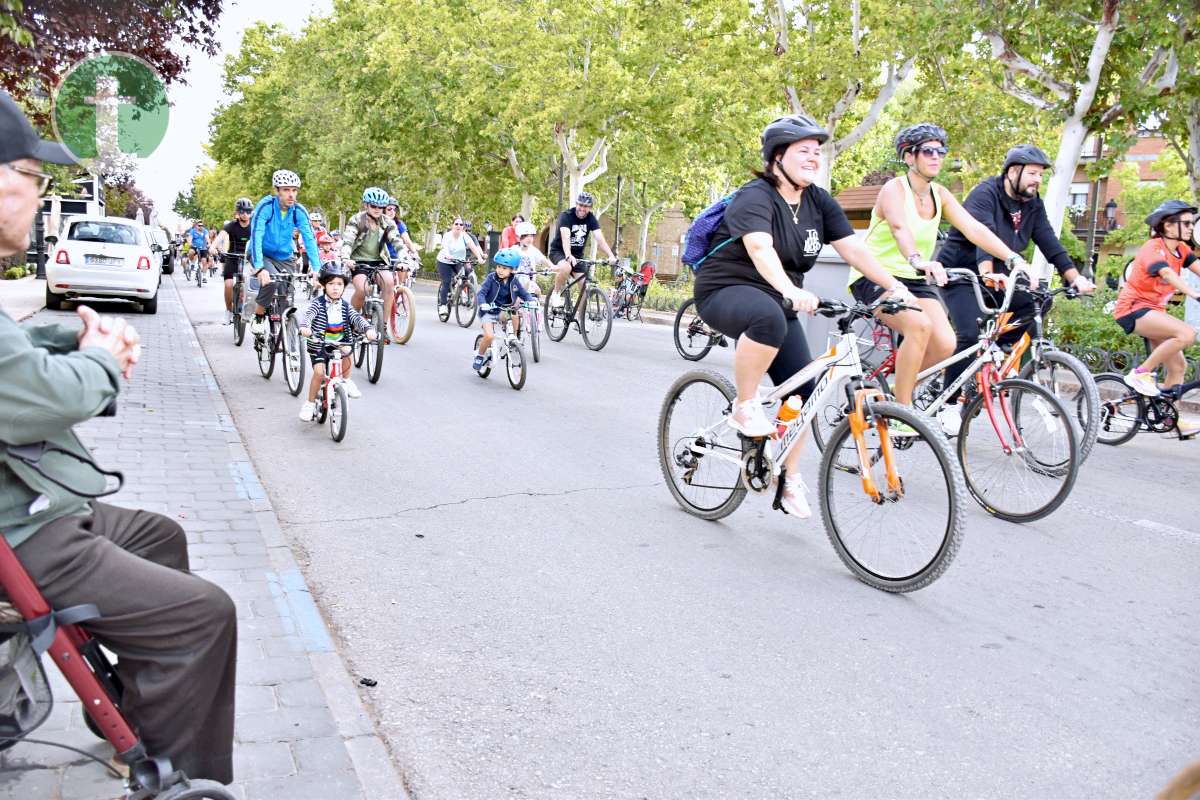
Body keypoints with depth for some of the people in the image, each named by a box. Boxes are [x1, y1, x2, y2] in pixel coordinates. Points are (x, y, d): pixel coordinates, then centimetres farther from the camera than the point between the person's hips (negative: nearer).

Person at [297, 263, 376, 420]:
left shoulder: (345, 306, 1)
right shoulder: (318, 303, -9)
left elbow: (356, 317, -10)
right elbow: (307, 314, -25)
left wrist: (367, 328, -31)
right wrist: (304, 327, -48)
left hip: (339, 343, 3)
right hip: (318, 344, -2)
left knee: (346, 350, -29)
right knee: (319, 372, -17)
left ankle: (346, 382, -5)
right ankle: (310, 403, 3)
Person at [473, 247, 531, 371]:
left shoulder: (514, 281, -4)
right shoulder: (491, 278, -13)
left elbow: (524, 294, 1)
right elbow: (481, 293, -21)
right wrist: (483, 304, -42)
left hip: (504, 312, 3)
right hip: (488, 312, -3)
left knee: (515, 314, -29)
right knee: (489, 336, -23)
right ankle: (480, 356, 4)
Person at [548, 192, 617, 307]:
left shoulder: (591, 219, -7)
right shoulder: (566, 216, -19)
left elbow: (600, 239, -17)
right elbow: (565, 237, -35)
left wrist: (611, 256, -33)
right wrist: (568, 255, -52)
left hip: (577, 254, 4)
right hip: (558, 251, -4)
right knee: (566, 268, -37)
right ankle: (555, 294, -13)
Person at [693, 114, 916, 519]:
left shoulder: (819, 201, 4)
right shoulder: (755, 197, -18)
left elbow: (852, 247, -3)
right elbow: (760, 248, -36)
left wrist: (895, 286, -16)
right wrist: (792, 291, -52)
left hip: (776, 300, 7)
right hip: (726, 291, -7)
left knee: (803, 390, -2)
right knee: (769, 318, -41)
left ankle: (790, 478, 14)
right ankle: (745, 407, -22)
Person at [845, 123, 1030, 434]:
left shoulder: (940, 194, 7)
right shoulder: (894, 189, -13)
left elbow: (974, 229, -4)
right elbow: (900, 227, -34)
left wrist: (1014, 258, -18)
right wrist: (919, 261, -54)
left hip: (913, 280, 6)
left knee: (945, 344, -16)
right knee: (919, 325, -32)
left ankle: (898, 387, 11)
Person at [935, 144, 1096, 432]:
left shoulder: (1033, 206, 4)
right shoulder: (985, 194, -18)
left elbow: (1050, 244, -4)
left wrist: (1075, 277, -18)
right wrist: (987, 273, -52)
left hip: (993, 276, 8)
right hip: (959, 273, -7)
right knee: (970, 335, -23)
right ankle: (948, 405, -13)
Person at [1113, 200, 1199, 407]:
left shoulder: (1182, 250, 7)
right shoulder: (1153, 248, -17)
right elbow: (1169, 274, -35)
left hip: (1153, 309, 9)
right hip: (1133, 308, -9)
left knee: (1178, 366, 5)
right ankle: (1141, 373, -16)